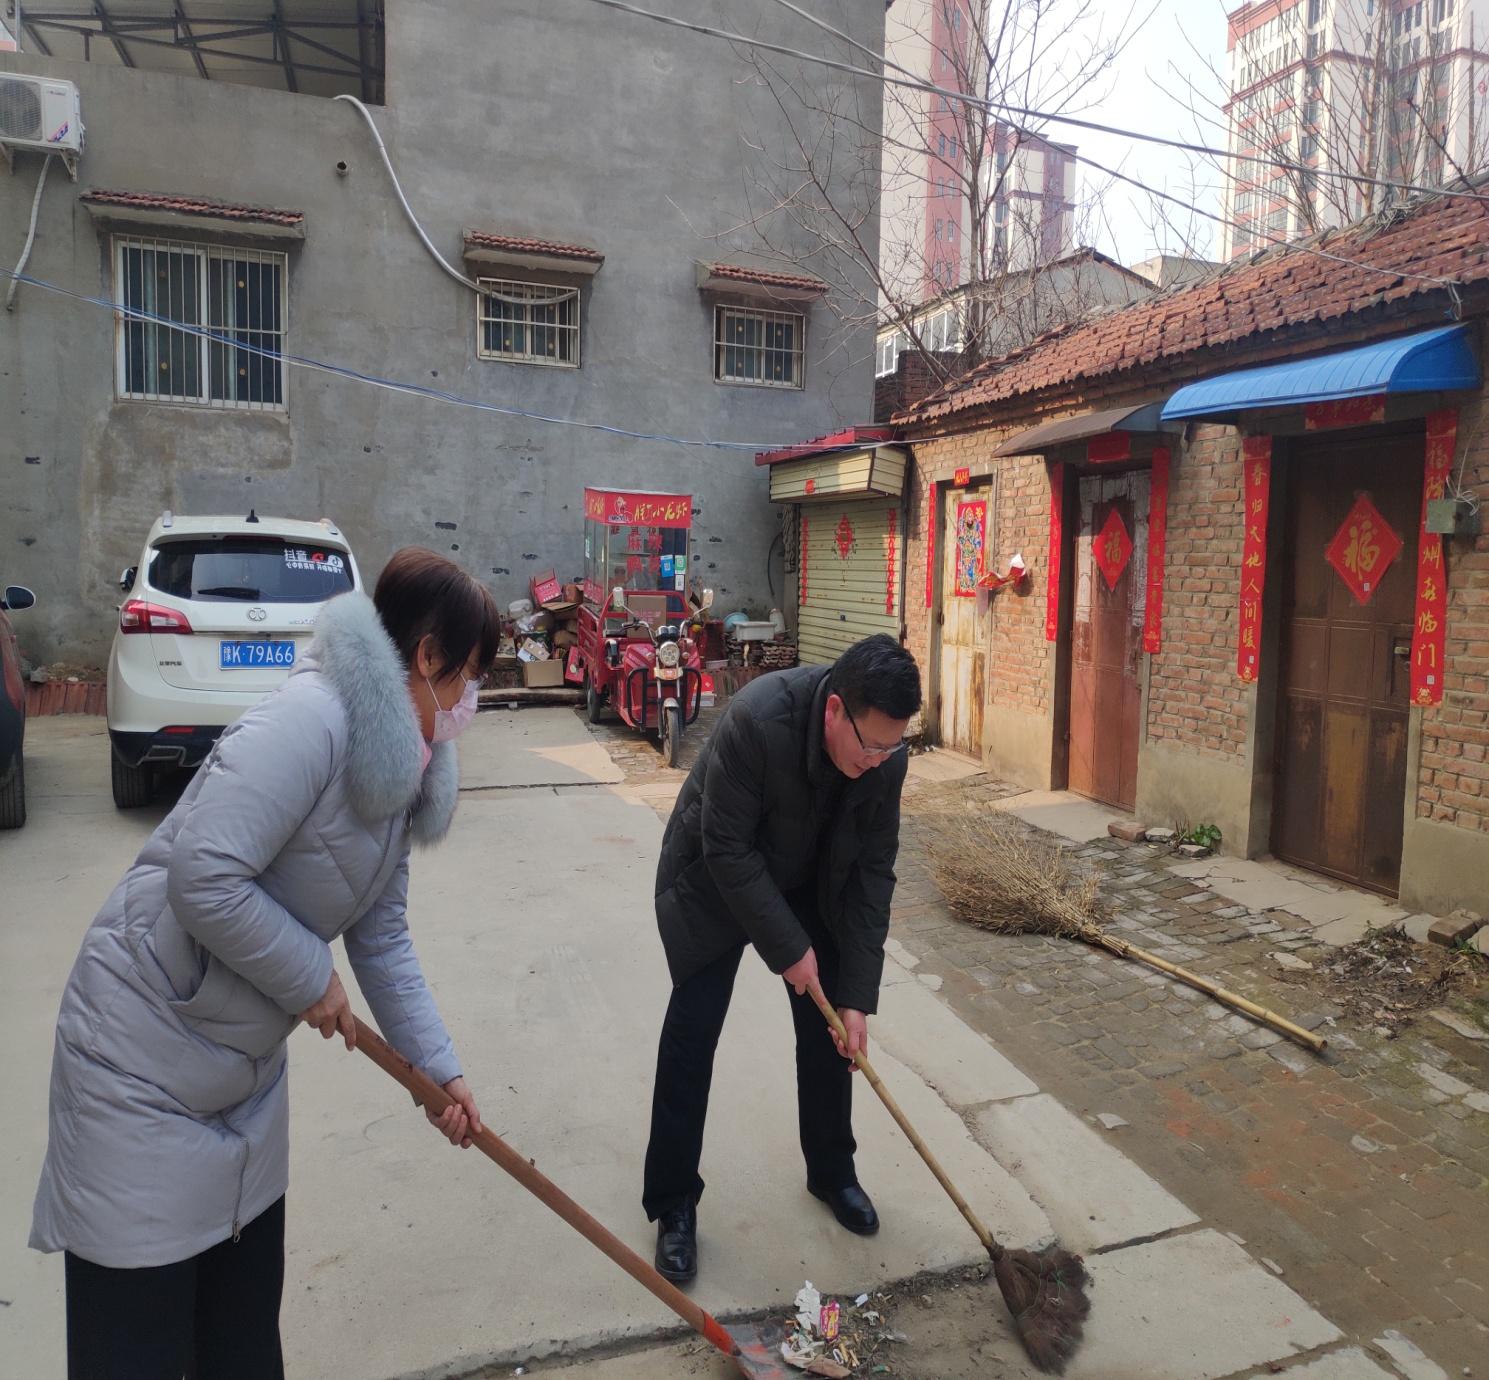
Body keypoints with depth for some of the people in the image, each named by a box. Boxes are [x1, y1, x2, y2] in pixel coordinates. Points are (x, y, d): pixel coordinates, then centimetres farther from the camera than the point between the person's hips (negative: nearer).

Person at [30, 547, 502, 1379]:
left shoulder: (404, 774, 3)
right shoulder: (314, 718, -25)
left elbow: (382, 938, 10)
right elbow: (204, 878, -31)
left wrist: (439, 1068, 10)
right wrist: (313, 980, -17)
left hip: (247, 1064, 8)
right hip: (145, 1055, -8)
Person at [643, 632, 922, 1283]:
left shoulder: (885, 754, -22)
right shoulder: (758, 719, -38)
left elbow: (872, 870, -14)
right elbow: (726, 849, -29)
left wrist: (857, 995, -15)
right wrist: (788, 948, -24)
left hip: (811, 886, 5)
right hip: (713, 884, -4)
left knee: (830, 1025, 6)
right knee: (692, 1033, -4)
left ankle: (832, 1172, 28)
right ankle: (673, 1204, 12)